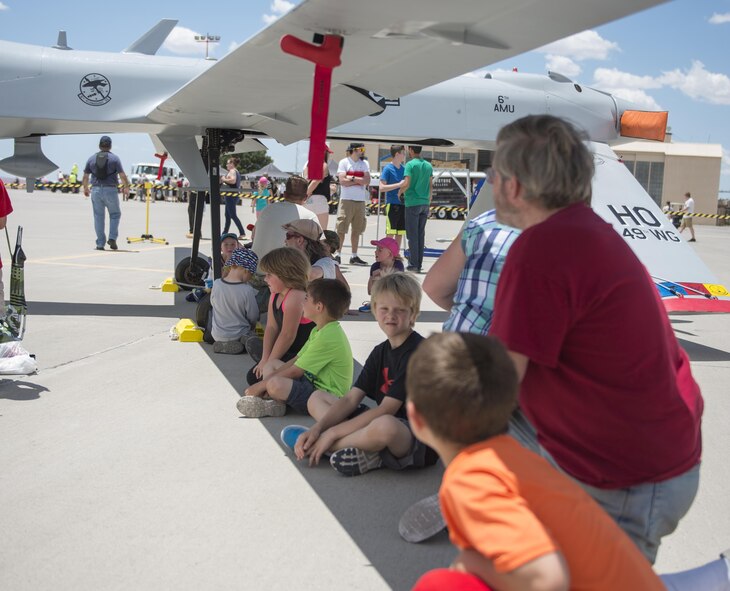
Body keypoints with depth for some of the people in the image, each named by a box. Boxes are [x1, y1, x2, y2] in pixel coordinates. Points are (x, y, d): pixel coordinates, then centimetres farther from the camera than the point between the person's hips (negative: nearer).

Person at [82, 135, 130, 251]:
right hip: (111, 190, -2)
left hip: (96, 190, 2)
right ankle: (112, 238, 0)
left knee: (99, 217, 8)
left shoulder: (91, 159, 5)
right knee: (115, 214, 15)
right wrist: (126, 187, 10)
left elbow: (85, 177, 9)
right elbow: (122, 176, -6)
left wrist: (85, 188, 26)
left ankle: (100, 244, 8)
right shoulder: (114, 158, -4)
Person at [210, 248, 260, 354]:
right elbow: (253, 317, -12)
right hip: (239, 335, -5)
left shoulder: (216, 284, -13)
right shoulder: (247, 290, -23)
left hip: (218, 335, 5)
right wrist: (252, 327, 11)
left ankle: (222, 344, 8)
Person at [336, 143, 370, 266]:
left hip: (361, 201, 5)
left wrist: (352, 178, -9)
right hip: (347, 199, -4)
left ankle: (354, 256, 14)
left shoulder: (365, 163, 11)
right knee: (341, 229, -6)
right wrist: (359, 180, -5)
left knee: (357, 230, 8)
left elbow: (367, 181, -2)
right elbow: (343, 181, -12)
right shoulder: (344, 162, -1)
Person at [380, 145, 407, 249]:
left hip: (403, 204, 6)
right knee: (390, 233, -6)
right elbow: (382, 187, -14)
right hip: (392, 204, -6)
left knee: (400, 233, 9)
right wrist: (399, 185, -18)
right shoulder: (388, 168, -6)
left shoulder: (403, 168, 13)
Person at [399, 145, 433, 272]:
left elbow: (406, 184, -17)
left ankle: (413, 264, -2)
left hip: (412, 202, -6)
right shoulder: (428, 165, 11)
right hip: (424, 203, 6)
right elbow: (431, 186, 13)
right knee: (421, 234, 10)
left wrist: (400, 192, 0)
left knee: (412, 235, -2)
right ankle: (419, 264, 12)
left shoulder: (410, 164, -9)